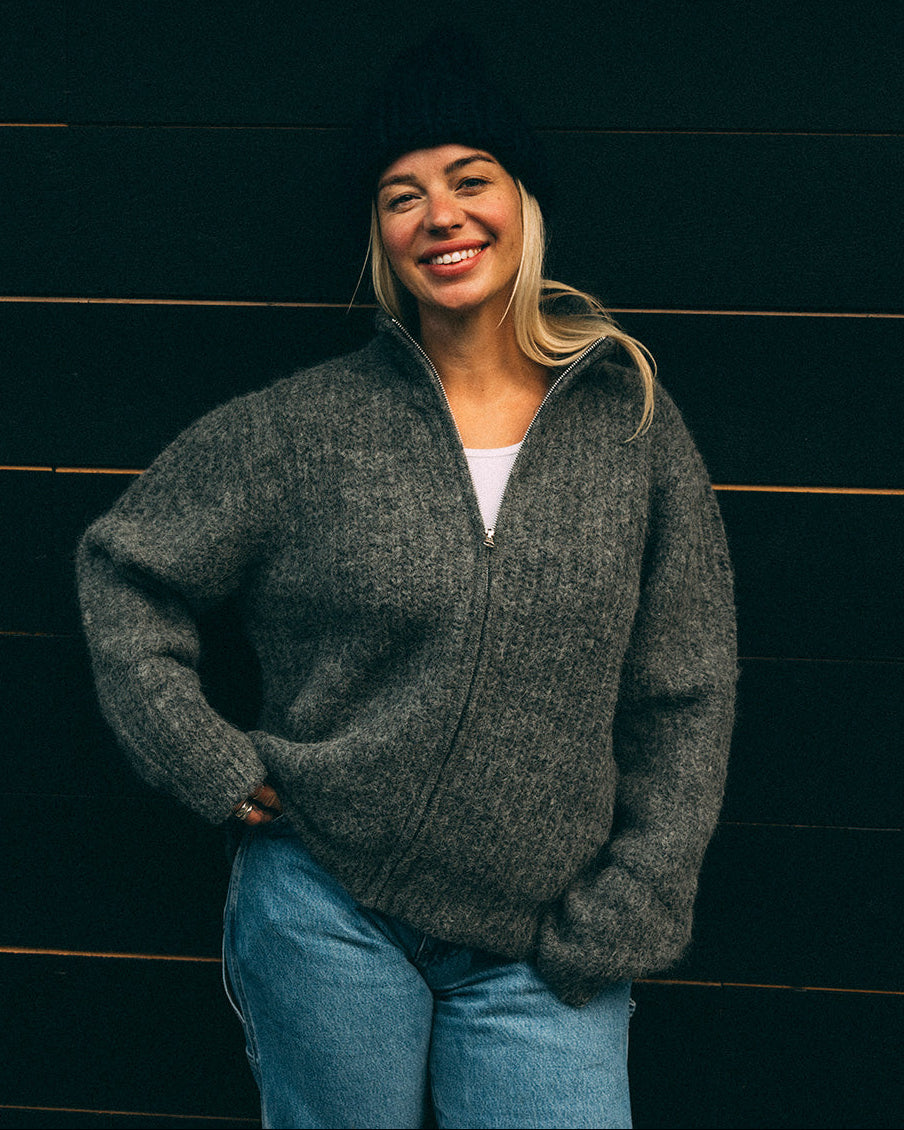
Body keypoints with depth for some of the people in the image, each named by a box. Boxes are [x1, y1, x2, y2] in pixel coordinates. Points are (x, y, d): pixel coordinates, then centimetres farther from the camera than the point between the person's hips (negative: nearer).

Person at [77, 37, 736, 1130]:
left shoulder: (633, 427, 0)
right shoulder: (307, 426, -4)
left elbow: (685, 699, 3)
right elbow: (123, 562, 5)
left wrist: (619, 920, 0)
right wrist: (210, 762, -3)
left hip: (543, 953, 1)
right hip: (329, 922, 0)